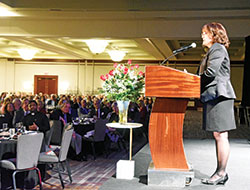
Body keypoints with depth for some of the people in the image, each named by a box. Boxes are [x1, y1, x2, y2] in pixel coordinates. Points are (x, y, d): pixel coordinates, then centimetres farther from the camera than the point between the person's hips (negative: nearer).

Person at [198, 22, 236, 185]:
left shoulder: (218, 49, -6)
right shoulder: (213, 50, 25)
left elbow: (211, 73, -17)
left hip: (218, 95, -10)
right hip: (214, 96, 10)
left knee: (221, 135, -8)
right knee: (219, 136, 9)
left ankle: (221, 173, -4)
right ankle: (221, 173, 13)